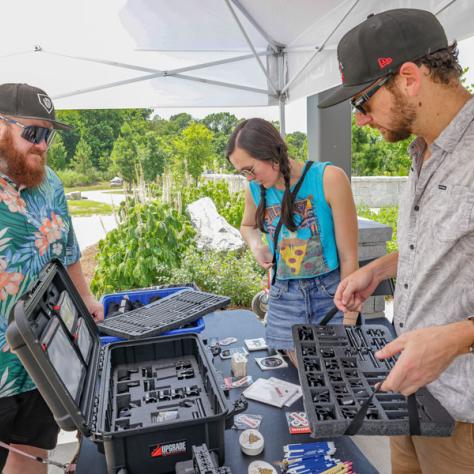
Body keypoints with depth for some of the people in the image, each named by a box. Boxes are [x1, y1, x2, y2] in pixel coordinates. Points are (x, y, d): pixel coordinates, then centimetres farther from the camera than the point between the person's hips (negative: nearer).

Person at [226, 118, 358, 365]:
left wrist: (348, 321, -9)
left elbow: (349, 256, -11)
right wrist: (256, 246, 0)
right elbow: (247, 225, 23)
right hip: (284, 296, 3)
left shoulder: (328, 178, -14)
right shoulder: (255, 189, -1)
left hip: (332, 293, -3)